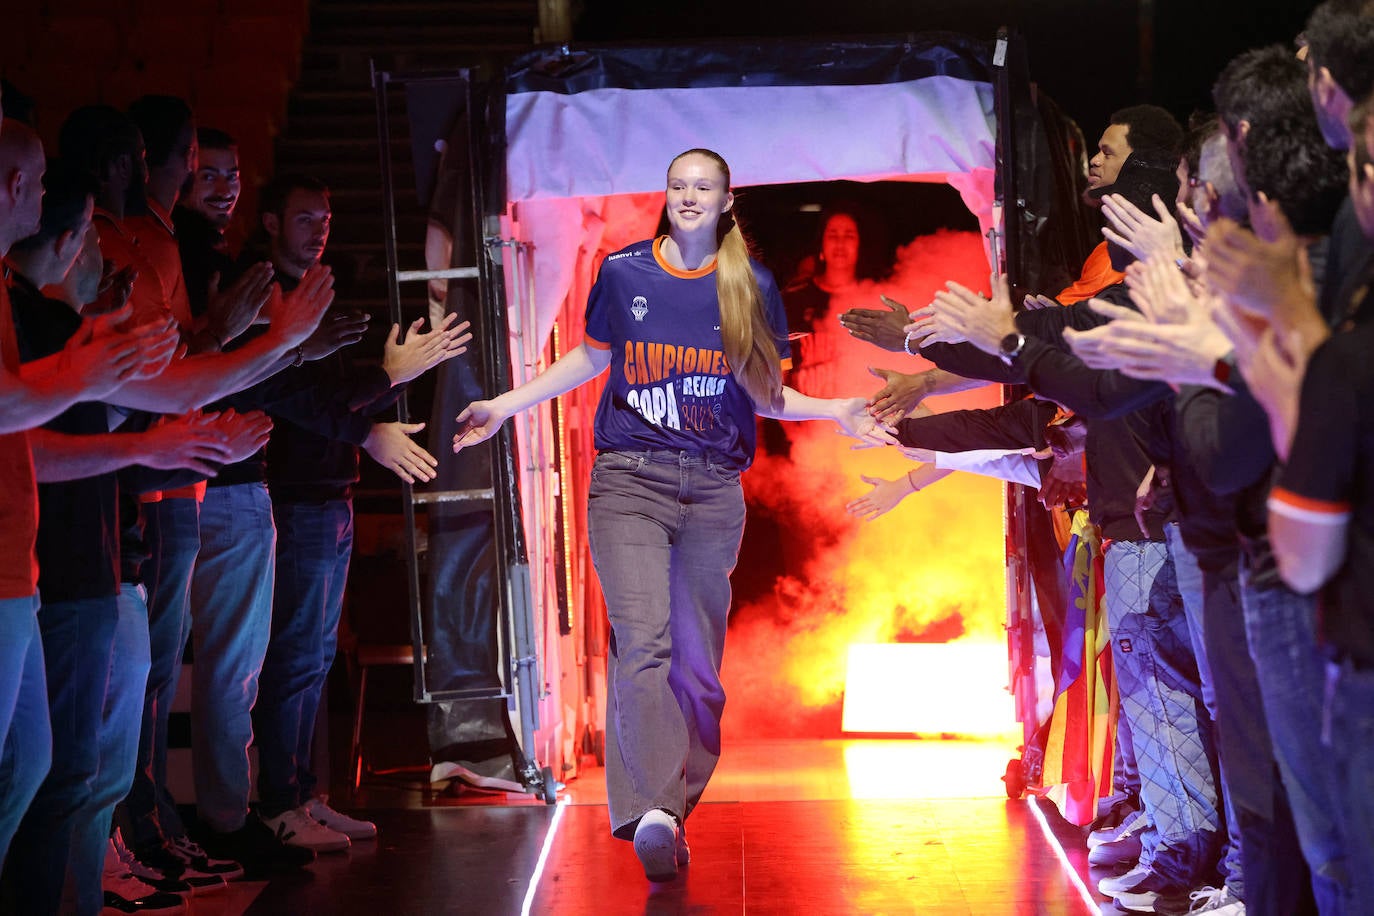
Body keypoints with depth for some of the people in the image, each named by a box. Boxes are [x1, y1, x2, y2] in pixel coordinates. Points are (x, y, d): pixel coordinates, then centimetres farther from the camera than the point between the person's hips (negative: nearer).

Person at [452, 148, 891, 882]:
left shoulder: (751, 286, 7)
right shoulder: (623, 272, 5)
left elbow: (764, 394, 12)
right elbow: (591, 358, 18)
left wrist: (835, 412, -2)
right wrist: (505, 406, 14)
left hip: (713, 490, 2)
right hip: (628, 479, -2)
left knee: (695, 661, 4)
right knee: (642, 642, -18)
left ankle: (669, 813, 13)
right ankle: (653, 811, -26)